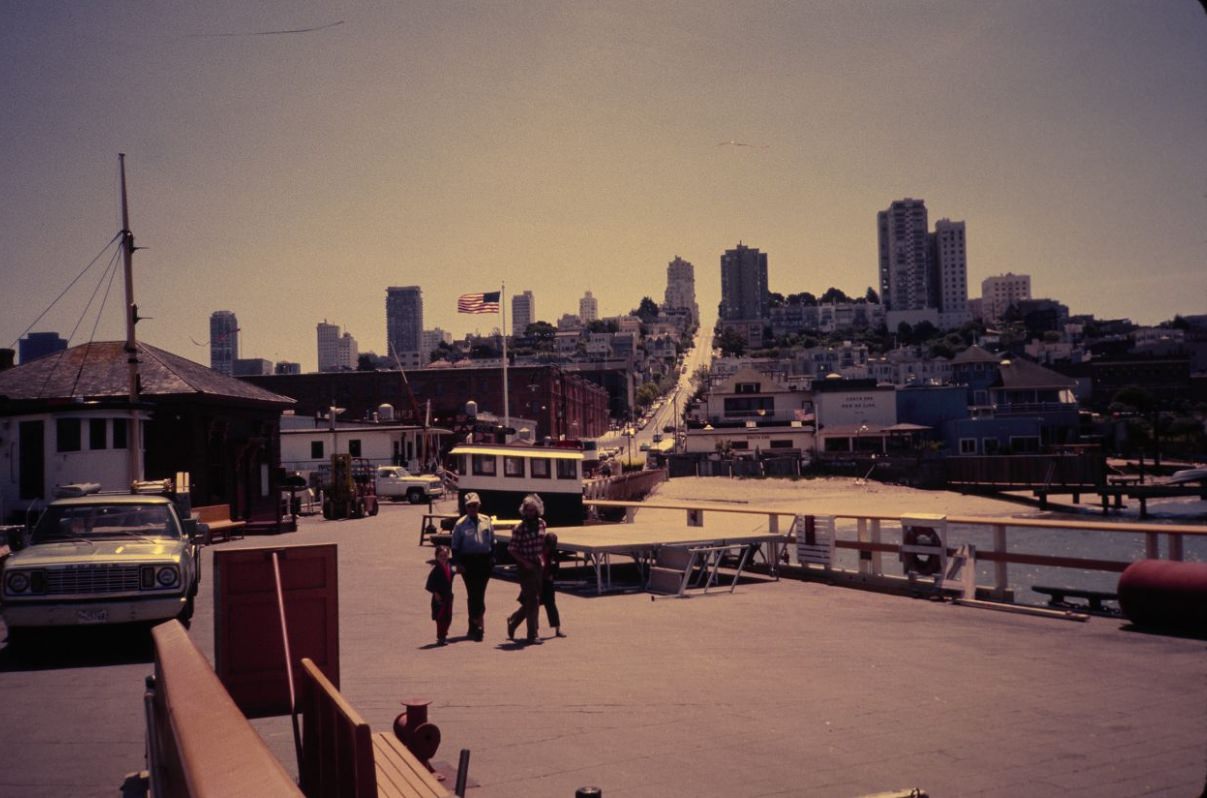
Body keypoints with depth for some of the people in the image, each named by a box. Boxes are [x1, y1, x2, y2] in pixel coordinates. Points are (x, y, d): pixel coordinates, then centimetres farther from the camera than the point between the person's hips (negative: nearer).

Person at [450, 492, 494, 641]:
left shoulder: (486, 521, 7)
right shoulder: (461, 524, -1)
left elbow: (492, 542, 15)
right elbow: (455, 546, 1)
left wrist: (492, 558, 7)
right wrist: (458, 563, -8)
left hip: (484, 561, 2)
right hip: (468, 561, -2)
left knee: (480, 594, 6)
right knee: (472, 594, -1)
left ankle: (475, 626, 19)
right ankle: (475, 626, 8)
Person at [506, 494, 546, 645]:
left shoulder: (541, 524, 6)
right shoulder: (520, 528, -13)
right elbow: (512, 549, -10)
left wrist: (540, 556, 5)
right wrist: (525, 562, -18)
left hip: (537, 565, 6)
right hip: (525, 567, -6)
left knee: (535, 599, 13)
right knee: (532, 600, -6)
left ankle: (513, 620, 35)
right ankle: (532, 635, 1)